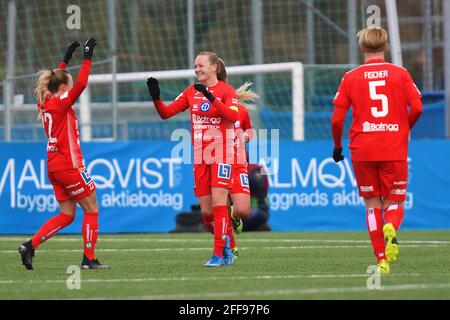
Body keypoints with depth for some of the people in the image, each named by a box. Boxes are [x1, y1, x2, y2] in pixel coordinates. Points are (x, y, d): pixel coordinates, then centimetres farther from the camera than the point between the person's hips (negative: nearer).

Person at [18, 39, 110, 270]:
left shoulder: (44, 102, 9)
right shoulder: (60, 103, -13)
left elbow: (54, 79, 28)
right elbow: (80, 84, -24)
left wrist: (66, 58, 32)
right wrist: (87, 58, -17)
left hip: (54, 164, 9)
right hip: (68, 164, -9)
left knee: (67, 214, 11)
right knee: (91, 209, 2)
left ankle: (30, 245, 0)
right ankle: (88, 258, 0)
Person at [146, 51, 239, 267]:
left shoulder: (226, 90, -5)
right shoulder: (191, 92, 9)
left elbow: (233, 116, -23)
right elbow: (166, 113, 7)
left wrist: (211, 98, -32)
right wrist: (156, 98, -12)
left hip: (221, 155, -5)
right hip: (200, 158, 5)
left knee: (218, 204, -13)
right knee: (206, 211, 4)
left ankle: (219, 254, -9)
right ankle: (224, 242, 26)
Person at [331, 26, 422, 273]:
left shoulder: (351, 77, 3)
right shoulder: (401, 74, 3)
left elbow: (337, 118, -1)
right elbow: (417, 108, -3)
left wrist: (337, 146, 14)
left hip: (362, 151, 0)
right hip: (395, 150, 0)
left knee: (372, 204, 11)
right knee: (395, 203, 8)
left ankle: (382, 260, 2)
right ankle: (391, 229, -27)